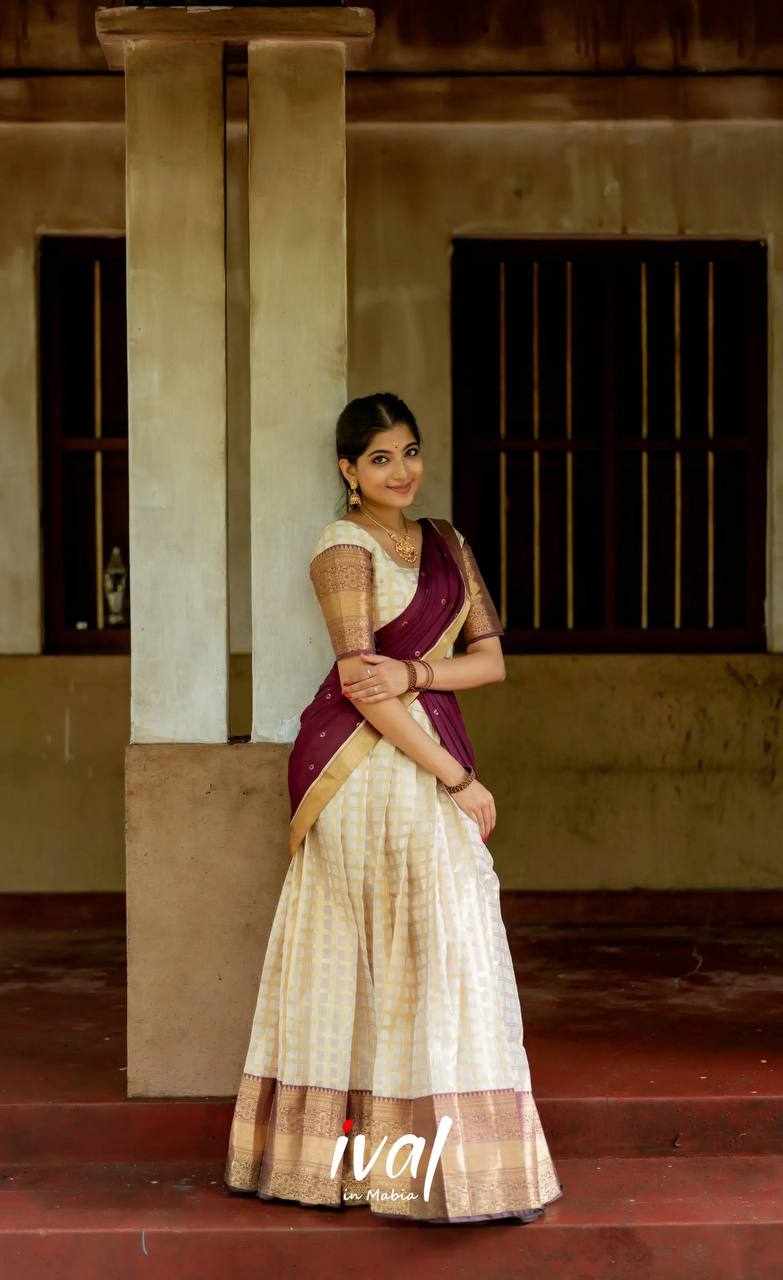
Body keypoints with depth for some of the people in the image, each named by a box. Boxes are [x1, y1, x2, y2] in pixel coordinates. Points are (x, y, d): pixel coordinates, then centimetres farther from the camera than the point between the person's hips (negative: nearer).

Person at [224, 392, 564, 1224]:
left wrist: (412, 673, -14)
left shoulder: (446, 544, 15)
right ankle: (458, 1165, 0)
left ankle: (340, 1150, 16)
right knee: (429, 950, -6)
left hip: (426, 763, 7)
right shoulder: (344, 546, -7)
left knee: (351, 953, 10)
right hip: (368, 769, -7)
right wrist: (460, 780, -13)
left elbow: (491, 659, 7)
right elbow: (361, 684, -14)